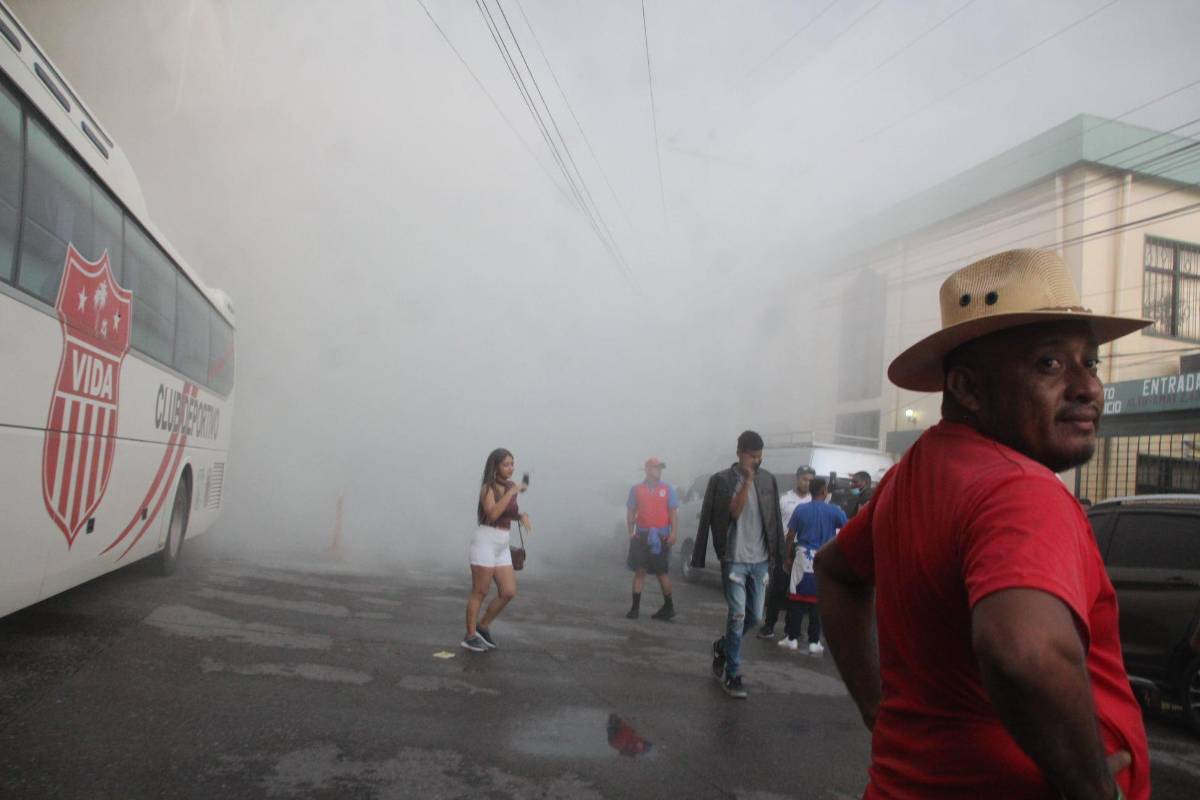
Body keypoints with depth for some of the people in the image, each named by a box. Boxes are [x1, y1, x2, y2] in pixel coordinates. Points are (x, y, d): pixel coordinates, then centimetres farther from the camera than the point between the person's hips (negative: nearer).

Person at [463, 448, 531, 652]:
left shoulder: (510, 486, 10)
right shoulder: (487, 488, -12)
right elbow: (492, 515, -27)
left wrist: (523, 516, 2)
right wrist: (512, 492, -26)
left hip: (501, 547, 7)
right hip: (484, 543, -7)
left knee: (509, 593, 2)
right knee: (480, 593, 1)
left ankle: (483, 626, 20)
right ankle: (470, 637, 15)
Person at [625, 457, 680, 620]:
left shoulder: (668, 489, 4)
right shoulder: (636, 489, 6)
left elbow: (673, 512, 0)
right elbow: (630, 512, 9)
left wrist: (673, 533, -9)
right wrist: (631, 532, 1)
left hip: (661, 536, -1)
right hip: (641, 535, 1)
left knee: (662, 573, 5)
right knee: (639, 571, 0)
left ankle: (669, 607, 18)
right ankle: (635, 607, 6)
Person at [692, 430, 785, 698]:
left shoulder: (768, 479, 6)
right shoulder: (722, 480, -7)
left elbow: (773, 518, 11)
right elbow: (734, 512, -17)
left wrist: (777, 553, 9)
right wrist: (747, 481, -22)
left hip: (760, 560, 5)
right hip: (734, 560, -4)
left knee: (755, 617, 9)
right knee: (737, 616, -5)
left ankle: (722, 646, 35)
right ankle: (733, 675, 8)